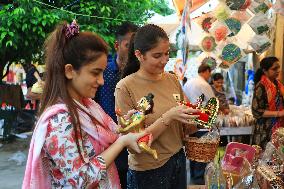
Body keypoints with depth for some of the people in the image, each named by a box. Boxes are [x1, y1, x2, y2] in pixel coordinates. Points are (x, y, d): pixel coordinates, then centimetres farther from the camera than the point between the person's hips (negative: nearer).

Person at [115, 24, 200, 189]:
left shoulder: (172, 80, -1)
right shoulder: (126, 87, -16)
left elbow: (183, 128, 9)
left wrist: (195, 120, -12)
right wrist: (169, 117, -25)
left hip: (179, 161, 5)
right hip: (147, 171, -5)